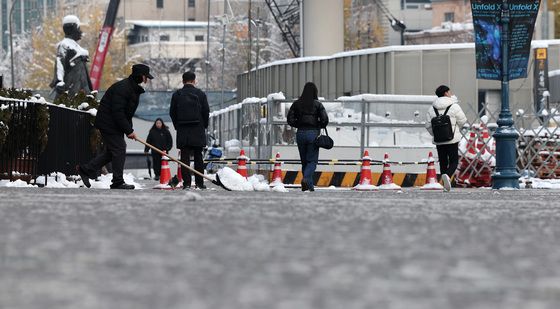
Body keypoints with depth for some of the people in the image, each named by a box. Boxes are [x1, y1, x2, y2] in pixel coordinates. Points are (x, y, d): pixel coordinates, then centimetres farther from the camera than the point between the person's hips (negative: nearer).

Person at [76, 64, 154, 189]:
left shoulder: (133, 89, 12)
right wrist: (128, 130, -22)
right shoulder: (122, 88, -22)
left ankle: (85, 169, 19)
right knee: (119, 150, -9)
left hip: (115, 124, 10)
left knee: (111, 151, 12)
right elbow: (117, 112, -26)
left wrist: (129, 129, 8)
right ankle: (118, 182, -4)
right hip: (108, 123, -10)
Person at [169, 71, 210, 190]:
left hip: (182, 131, 0)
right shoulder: (201, 94, 0)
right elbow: (206, 112, 2)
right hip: (198, 131, 0)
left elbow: (172, 113, 4)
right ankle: (199, 182, 5)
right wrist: (204, 126, 15)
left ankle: (186, 182, -7)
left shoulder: (176, 95, 2)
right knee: (198, 157, 6)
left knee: (185, 157, 0)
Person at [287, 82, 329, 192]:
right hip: (313, 133, -3)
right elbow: (325, 120, -10)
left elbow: (290, 120, 1)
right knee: (312, 160, 2)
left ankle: (309, 186, 12)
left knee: (304, 161, 13)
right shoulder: (317, 104, -5)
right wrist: (320, 126, 9)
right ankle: (306, 179, -24)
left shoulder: (296, 104, 3)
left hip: (300, 133, 3)